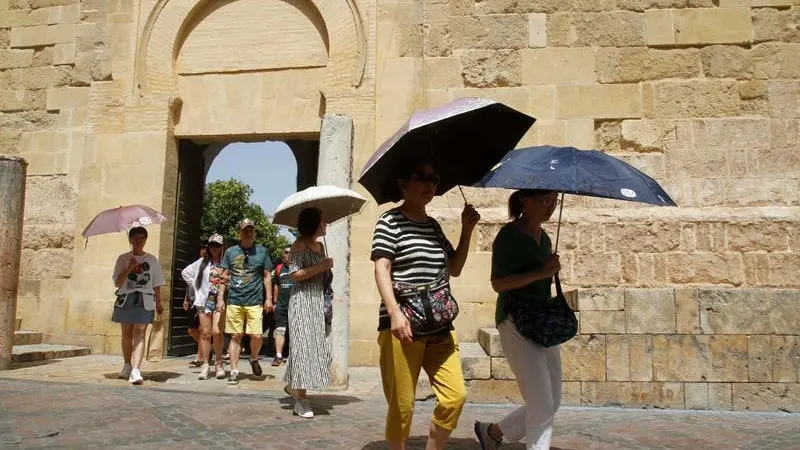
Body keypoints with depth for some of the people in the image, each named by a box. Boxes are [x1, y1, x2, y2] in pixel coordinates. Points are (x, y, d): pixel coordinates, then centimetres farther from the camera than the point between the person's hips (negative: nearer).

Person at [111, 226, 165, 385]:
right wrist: (129, 268, -13)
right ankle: (127, 365, 28)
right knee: (126, 333, 10)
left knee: (139, 334, -11)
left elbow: (156, 284, 12)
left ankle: (136, 371, -20)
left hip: (145, 301, -1)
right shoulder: (123, 258, 6)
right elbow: (117, 282, -1)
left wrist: (158, 303, 10)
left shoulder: (152, 260, 9)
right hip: (126, 299, 1)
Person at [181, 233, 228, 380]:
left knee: (217, 332, -12)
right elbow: (185, 272, 21)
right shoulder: (202, 262, 12)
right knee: (205, 333, 2)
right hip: (204, 301, 3)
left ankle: (218, 363, 4)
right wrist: (196, 286, 12)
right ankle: (205, 365, 5)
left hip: (220, 301, -3)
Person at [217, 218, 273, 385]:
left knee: (256, 336, -7)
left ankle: (254, 359, 23)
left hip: (254, 302, -1)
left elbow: (266, 276, 9)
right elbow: (225, 276, 12)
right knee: (236, 336, 3)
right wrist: (220, 297, 5)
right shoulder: (231, 251, 9)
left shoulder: (262, 251, 7)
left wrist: (268, 298, 2)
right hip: (234, 301, 1)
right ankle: (234, 371, 10)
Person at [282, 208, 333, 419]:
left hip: (318, 301, 8)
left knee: (319, 346, 8)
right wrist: (321, 266, -15)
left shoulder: (320, 245, 17)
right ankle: (302, 400, -1)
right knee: (303, 346, -7)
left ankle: (293, 385, 27)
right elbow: (295, 275, -14)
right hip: (302, 300, -8)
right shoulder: (300, 245, -6)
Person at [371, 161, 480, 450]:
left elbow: (454, 269, 22)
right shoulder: (390, 221, -2)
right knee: (402, 404, -2)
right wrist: (394, 312, -26)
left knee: (455, 396, -2)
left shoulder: (434, 226, 18)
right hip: (403, 325, -6)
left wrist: (467, 230, 11)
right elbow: (381, 269, -12)